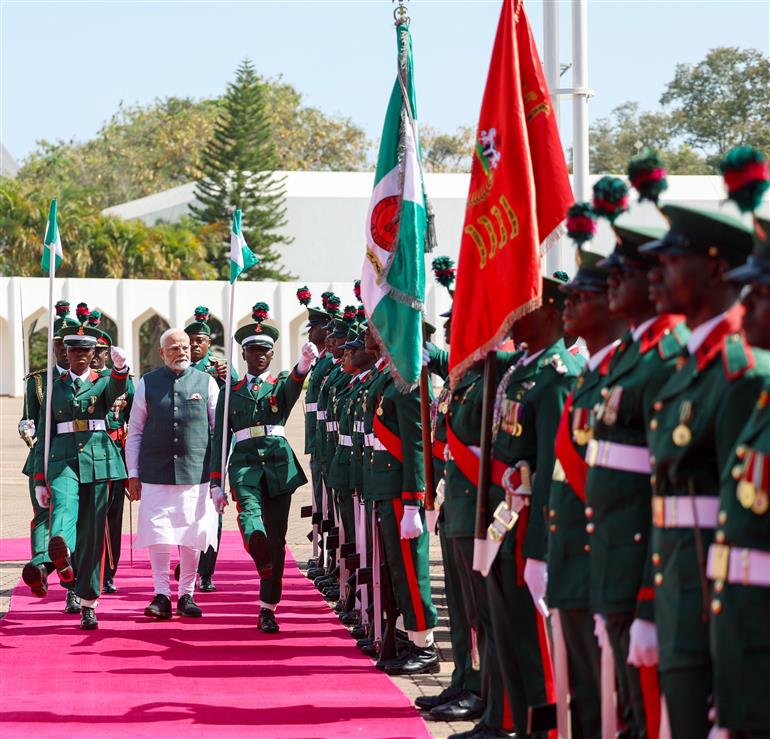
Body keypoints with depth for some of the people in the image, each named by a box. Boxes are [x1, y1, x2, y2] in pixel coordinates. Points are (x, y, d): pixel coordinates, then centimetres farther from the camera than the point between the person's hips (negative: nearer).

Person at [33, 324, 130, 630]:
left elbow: (117, 389, -16)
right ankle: (61, 553, -63)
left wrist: (120, 367, -40)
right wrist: (40, 480, 7)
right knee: (63, 504, -31)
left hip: (98, 460, 0)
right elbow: (44, 436, 14)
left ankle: (88, 604, 7)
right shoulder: (54, 389, 15)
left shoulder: (103, 383, 10)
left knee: (93, 531, 0)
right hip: (63, 461, 0)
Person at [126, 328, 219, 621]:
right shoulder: (147, 384, 6)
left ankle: (187, 595, 14)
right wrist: (133, 474, 5)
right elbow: (135, 432, 10)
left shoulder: (206, 383, 5)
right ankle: (161, 595, 1)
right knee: (158, 533, -5)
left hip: (195, 472, 0)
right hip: (156, 473, 0)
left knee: (192, 535, 3)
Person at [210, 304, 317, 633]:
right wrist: (216, 483, 4)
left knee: (276, 536, 0)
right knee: (250, 514, -31)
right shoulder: (231, 392, 14)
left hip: (278, 462, 0)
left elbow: (295, 384, -17)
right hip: (244, 462, 0)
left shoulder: (281, 385, 10)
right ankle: (264, 565, -44)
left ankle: (267, 608, 5)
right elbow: (220, 439, 13)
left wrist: (305, 362, -41)